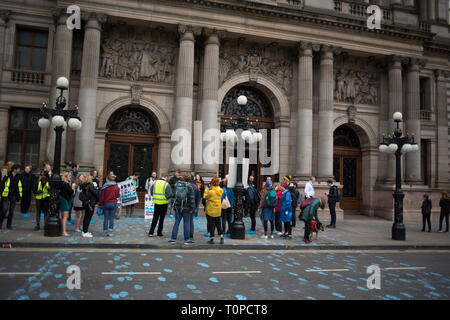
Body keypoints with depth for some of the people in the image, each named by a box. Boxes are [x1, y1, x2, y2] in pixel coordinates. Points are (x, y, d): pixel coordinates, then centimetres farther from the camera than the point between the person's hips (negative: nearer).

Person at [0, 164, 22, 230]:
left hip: (14, 196, 4)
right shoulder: (7, 176, -8)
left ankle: (9, 225, 15)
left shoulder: (19, 177, 5)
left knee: (11, 211, 6)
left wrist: (19, 195, 7)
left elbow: (20, 187, 13)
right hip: (6, 196, -4)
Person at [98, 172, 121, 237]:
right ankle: (110, 231, 2)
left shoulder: (105, 187, -7)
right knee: (111, 218, 5)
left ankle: (105, 231, 10)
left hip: (106, 203, -1)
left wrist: (100, 204, 5)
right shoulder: (116, 186, -4)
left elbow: (102, 197, -5)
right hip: (113, 203, 1)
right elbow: (118, 195, 3)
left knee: (106, 218, 6)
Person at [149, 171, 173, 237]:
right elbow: (169, 195, -18)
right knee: (161, 218, 10)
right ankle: (159, 233, 18)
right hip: (164, 203, -3)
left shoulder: (155, 182, -1)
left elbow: (151, 192, 4)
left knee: (155, 217, 14)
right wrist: (167, 197, 3)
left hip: (156, 202, 4)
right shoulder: (166, 184, -14)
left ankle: (151, 232, 8)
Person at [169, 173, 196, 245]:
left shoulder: (177, 185, 2)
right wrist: (192, 209, -4)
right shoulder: (189, 187, -11)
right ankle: (187, 239, 12)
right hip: (186, 208, -4)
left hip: (177, 207, 4)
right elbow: (192, 199, -11)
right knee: (186, 223, 6)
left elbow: (174, 196, 7)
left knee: (176, 223, 10)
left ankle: (173, 239, 10)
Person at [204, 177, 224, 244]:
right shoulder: (220, 191, -1)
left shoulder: (211, 192, -21)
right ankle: (221, 237, 9)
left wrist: (206, 190, 8)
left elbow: (205, 197, -6)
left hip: (211, 210, -5)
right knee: (218, 224, 14)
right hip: (218, 210, 5)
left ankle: (211, 239, 9)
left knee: (211, 225, 4)